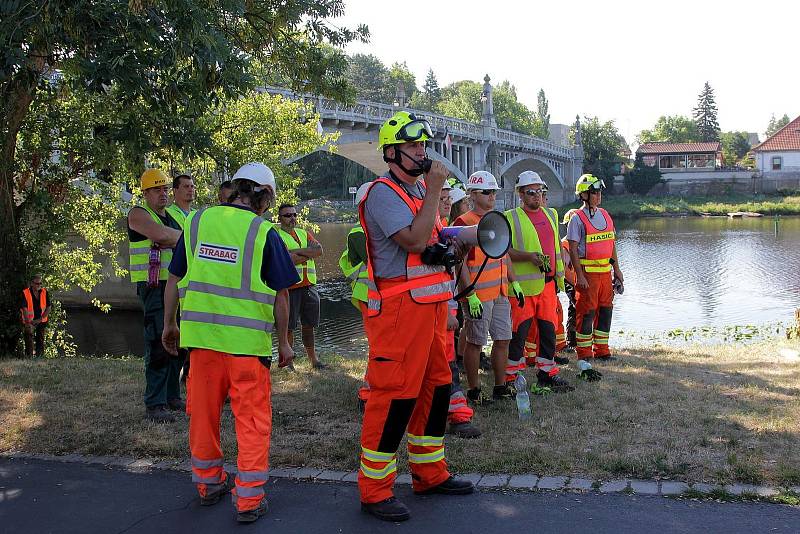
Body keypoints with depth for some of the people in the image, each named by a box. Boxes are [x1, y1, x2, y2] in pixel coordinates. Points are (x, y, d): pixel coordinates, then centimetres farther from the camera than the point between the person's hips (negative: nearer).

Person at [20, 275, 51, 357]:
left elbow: (48, 307, -2)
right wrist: (28, 322, -25)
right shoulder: (25, 293, -12)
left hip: (41, 321, 3)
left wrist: (40, 319, -11)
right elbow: (24, 309, -16)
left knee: (41, 341, 7)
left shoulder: (45, 292, -3)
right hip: (29, 322, -3)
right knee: (29, 342, -9)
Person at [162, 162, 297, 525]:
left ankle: (208, 482, 33)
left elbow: (174, 279, 9)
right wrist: (283, 341, 7)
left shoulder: (196, 222, 5)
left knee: (204, 412, 17)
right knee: (252, 420, 6)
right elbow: (280, 295, -3)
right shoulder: (264, 233, -5)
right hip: (247, 340, -4)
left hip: (201, 334, 4)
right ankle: (249, 500, 8)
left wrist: (170, 324, 20)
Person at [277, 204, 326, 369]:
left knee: (308, 324, 13)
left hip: (309, 285, 6)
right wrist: (308, 254, -6)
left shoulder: (304, 234, 18)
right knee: (288, 326, -1)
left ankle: (313, 358, 20)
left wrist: (296, 252, -10)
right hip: (289, 287, -6)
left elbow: (319, 250, 1)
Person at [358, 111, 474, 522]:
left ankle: (430, 473, 30)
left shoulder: (420, 190, 17)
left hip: (432, 303, 10)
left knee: (436, 388, 15)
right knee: (395, 395, -7)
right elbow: (414, 240, -24)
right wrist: (434, 188, -17)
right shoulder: (383, 192, -12)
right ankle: (374, 492, 4)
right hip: (399, 306, -9)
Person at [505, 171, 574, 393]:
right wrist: (529, 256, -20)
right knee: (519, 331, -3)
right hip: (523, 284, -6)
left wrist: (559, 275, 19)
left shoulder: (551, 215, 16)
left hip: (548, 283, 6)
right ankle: (510, 376, 7)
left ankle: (547, 373, 23)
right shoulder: (510, 218, -4)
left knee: (548, 329, 11)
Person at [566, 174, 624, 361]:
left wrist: (616, 269, 16)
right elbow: (573, 249, -11)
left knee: (606, 310, 9)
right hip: (587, 272, -7)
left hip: (605, 271, 7)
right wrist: (580, 275, -17)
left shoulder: (605, 215, 13)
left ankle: (601, 350, 20)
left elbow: (611, 244, 19)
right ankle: (584, 353, 6)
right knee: (587, 312, -3)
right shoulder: (577, 218, -8)